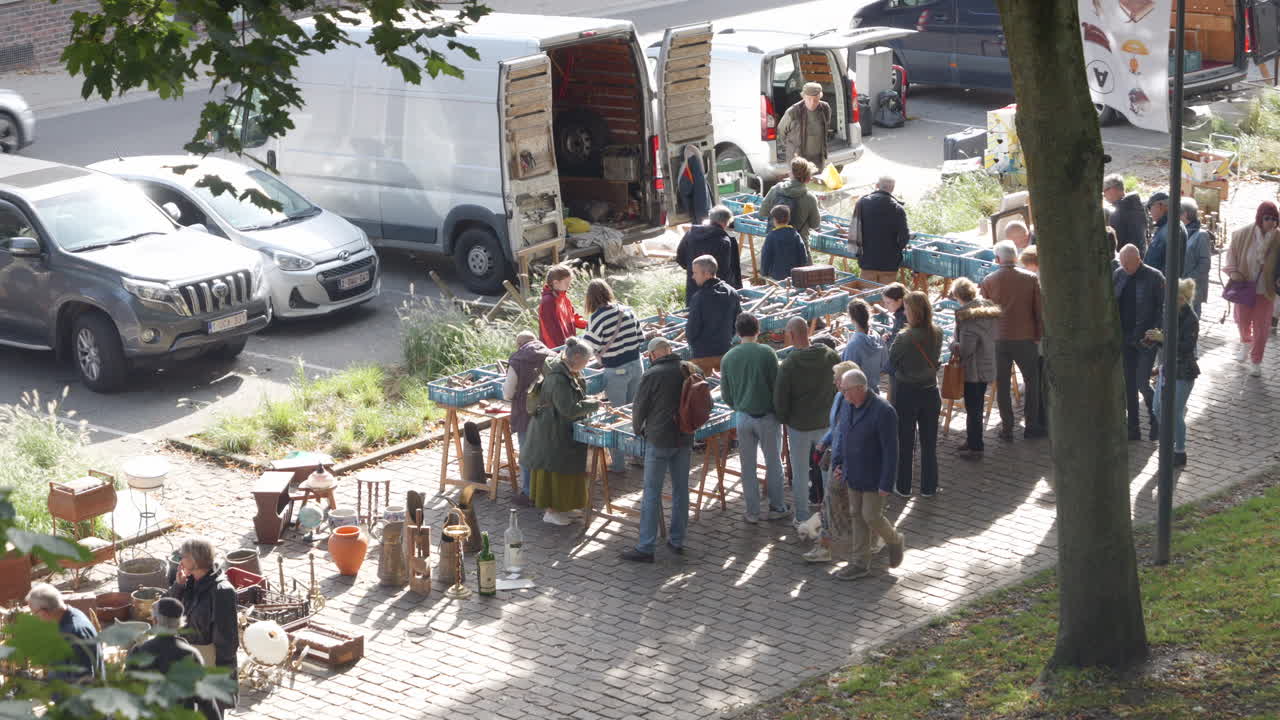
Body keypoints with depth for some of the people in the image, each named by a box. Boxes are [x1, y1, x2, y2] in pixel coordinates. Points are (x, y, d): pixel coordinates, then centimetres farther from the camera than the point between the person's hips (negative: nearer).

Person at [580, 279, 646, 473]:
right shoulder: (627, 311, 0)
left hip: (616, 371, -5)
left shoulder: (597, 318, -16)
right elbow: (641, 339, 6)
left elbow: (588, 348, -13)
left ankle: (619, 464, 11)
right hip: (636, 366, 5)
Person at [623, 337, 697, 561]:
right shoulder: (691, 370, 2)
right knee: (681, 489, 13)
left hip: (659, 440, -5)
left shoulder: (652, 375, -13)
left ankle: (645, 547, -2)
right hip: (684, 439, 5)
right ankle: (677, 541, 20)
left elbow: (640, 408, -5)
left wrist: (638, 429, 15)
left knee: (651, 493, -2)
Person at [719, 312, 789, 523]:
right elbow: (777, 386, -10)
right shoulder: (767, 353, -12)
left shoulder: (728, 357, -1)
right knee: (773, 463, 12)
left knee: (748, 467, 11)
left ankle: (752, 512, 16)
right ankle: (776, 507, 20)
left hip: (742, 417, 3)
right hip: (767, 416, -3)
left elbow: (725, 395, 5)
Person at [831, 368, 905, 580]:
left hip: (874, 478, -8)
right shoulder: (850, 407, 0)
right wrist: (838, 464, 9)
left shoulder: (883, 412, -24)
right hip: (854, 475, 8)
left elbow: (891, 451, -22)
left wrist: (886, 484, -21)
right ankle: (860, 564, 21)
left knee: (871, 516, -1)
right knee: (857, 516, 12)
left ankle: (895, 541, 28)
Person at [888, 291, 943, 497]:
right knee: (929, 442, 15)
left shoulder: (904, 338, -22)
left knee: (905, 443, 11)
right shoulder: (937, 334, -7)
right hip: (930, 392, 4)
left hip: (906, 393, -4)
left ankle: (904, 487, 20)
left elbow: (891, 363, -8)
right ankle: (928, 487, 22)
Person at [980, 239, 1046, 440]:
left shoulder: (988, 281, -3)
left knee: (1002, 385, 8)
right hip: (1025, 338, -1)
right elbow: (1039, 310, -2)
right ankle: (1031, 426, 14)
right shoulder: (1031, 279, -5)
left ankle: (1007, 428, 8)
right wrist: (1039, 334, 8)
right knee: (1031, 381, 13)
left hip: (999, 340, 1)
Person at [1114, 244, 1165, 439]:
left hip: (1145, 340, -5)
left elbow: (1163, 307, -8)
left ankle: (1155, 421, 16)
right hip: (1125, 339, 5)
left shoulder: (1154, 277, -10)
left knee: (1142, 384, -7)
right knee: (1129, 385, 8)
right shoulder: (1118, 275, 3)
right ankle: (1133, 429, 17)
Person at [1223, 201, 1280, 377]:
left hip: (1265, 289, -1)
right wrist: (1233, 272, -9)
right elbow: (1232, 253, 3)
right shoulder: (1243, 234, -11)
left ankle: (1256, 362, 20)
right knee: (1243, 321, 16)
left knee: (1261, 327, 5)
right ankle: (1246, 343, 49)